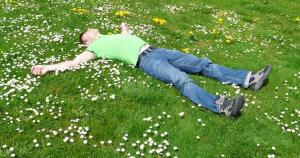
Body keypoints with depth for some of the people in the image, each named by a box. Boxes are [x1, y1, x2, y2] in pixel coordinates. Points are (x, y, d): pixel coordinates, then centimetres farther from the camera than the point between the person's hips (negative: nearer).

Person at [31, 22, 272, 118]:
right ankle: (221, 105, -51)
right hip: (145, 60, -8)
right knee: (182, 80, -33)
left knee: (202, 64, -4)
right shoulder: (96, 47, 11)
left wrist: (125, 28, 64)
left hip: (157, 50, 8)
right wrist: (48, 67, 2)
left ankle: (248, 79, -9)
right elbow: (74, 62, 5)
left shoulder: (113, 36, 31)